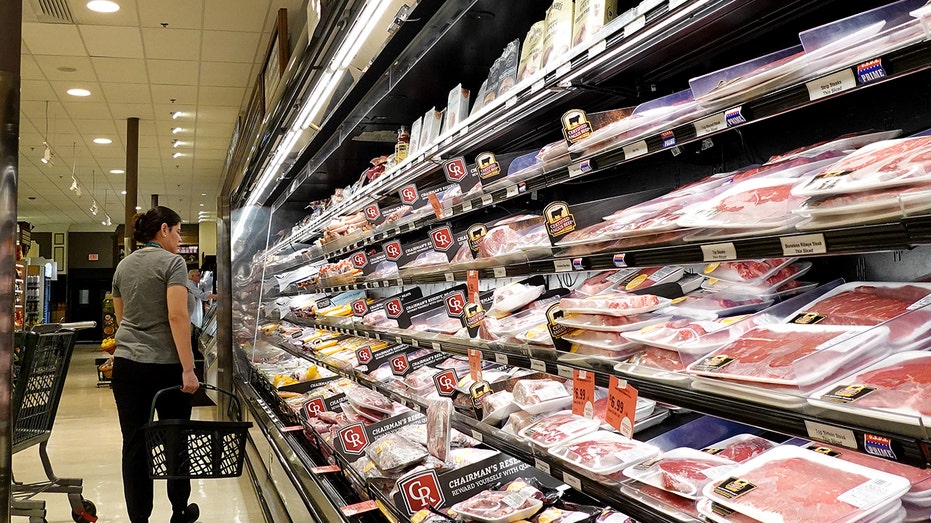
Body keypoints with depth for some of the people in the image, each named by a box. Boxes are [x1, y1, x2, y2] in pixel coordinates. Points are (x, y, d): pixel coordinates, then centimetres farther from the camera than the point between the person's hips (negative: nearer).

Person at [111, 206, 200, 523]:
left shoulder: (123, 266, 12)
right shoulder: (172, 262, -9)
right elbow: (177, 316, -18)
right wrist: (188, 369, -19)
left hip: (126, 365, 5)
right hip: (165, 365, -5)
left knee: (134, 443, 6)